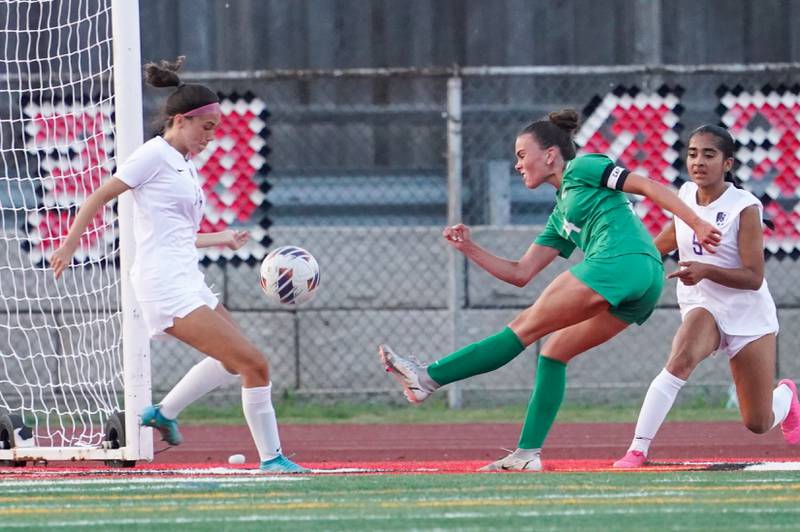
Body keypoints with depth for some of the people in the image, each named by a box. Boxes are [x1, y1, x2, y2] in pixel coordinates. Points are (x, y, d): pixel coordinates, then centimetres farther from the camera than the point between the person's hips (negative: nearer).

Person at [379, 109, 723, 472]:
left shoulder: (584, 168, 9)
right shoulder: (560, 216, 32)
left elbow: (649, 186, 1)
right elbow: (520, 274, 29)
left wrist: (697, 223, -9)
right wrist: (469, 249, 22)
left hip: (619, 261, -8)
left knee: (525, 327, -5)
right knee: (553, 351, 11)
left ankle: (428, 378, -2)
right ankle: (527, 455, 7)